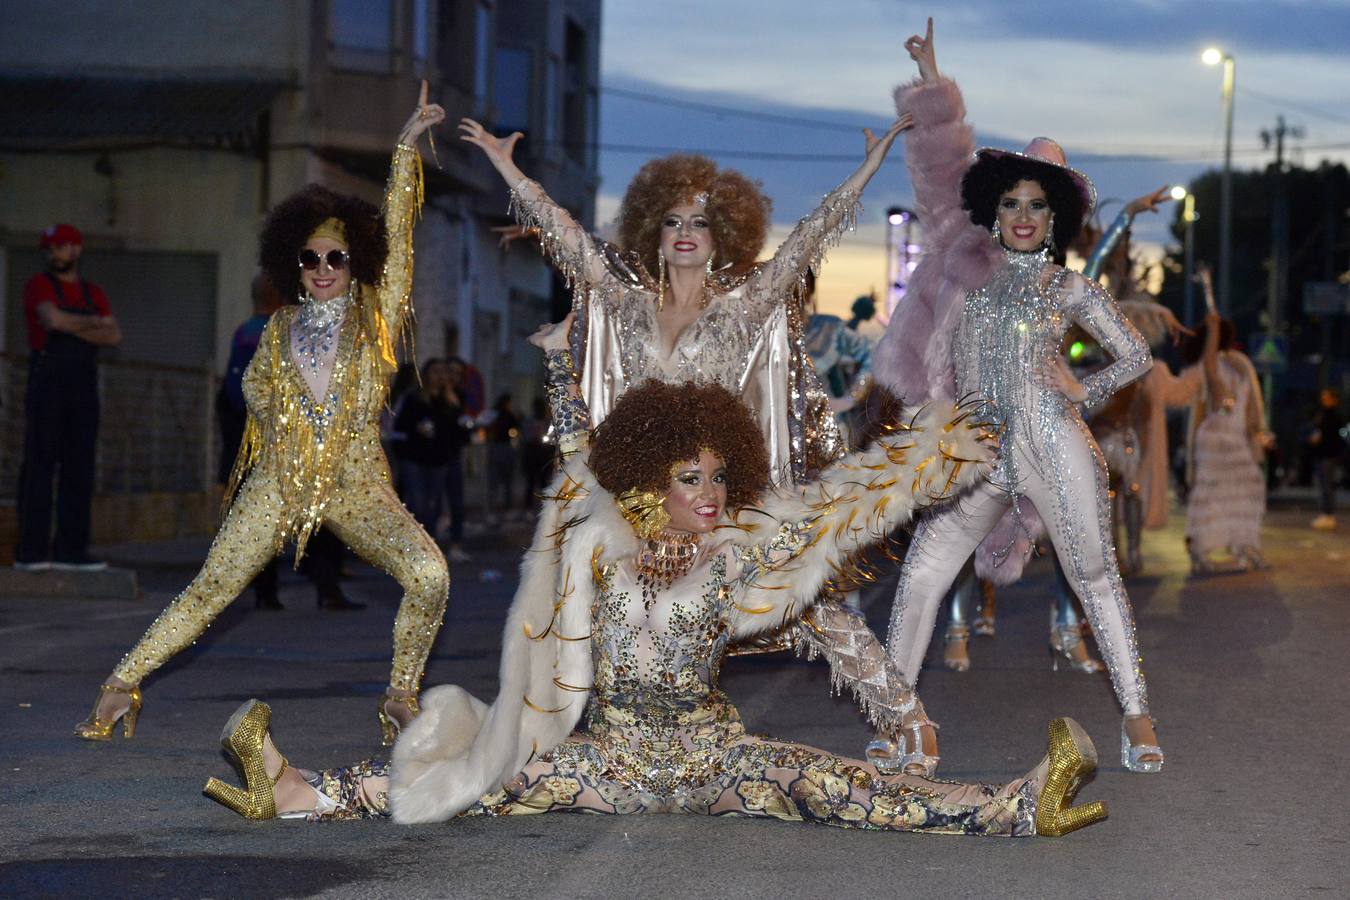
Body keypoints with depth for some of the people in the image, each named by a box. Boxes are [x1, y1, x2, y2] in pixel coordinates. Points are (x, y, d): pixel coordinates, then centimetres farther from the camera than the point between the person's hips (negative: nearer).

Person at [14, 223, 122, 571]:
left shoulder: (94, 294, 15)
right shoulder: (39, 285, -1)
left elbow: (114, 337, 0)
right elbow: (54, 320, -20)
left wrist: (70, 328, -10)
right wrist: (92, 323, -4)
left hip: (83, 389, 5)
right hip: (47, 384, -5)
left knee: (79, 468, 2)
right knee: (39, 466, -7)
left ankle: (70, 549, 4)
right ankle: (31, 551, -8)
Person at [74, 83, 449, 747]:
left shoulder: (376, 319, 2)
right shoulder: (280, 330, 7)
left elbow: (397, 231, -2)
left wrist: (406, 148, -5)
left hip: (359, 486, -1)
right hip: (278, 486, 1)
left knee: (430, 575, -23)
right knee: (210, 591, -3)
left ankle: (400, 698, -5)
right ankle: (123, 682, 8)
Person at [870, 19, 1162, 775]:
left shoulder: (1072, 289, 6)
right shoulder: (974, 268, 12)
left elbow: (1138, 357, 12)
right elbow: (944, 175, 16)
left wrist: (1079, 395, 4)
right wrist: (932, 81, 16)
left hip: (1054, 445, -3)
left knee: (1096, 577, 1)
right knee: (922, 576, -4)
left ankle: (1137, 715, 9)